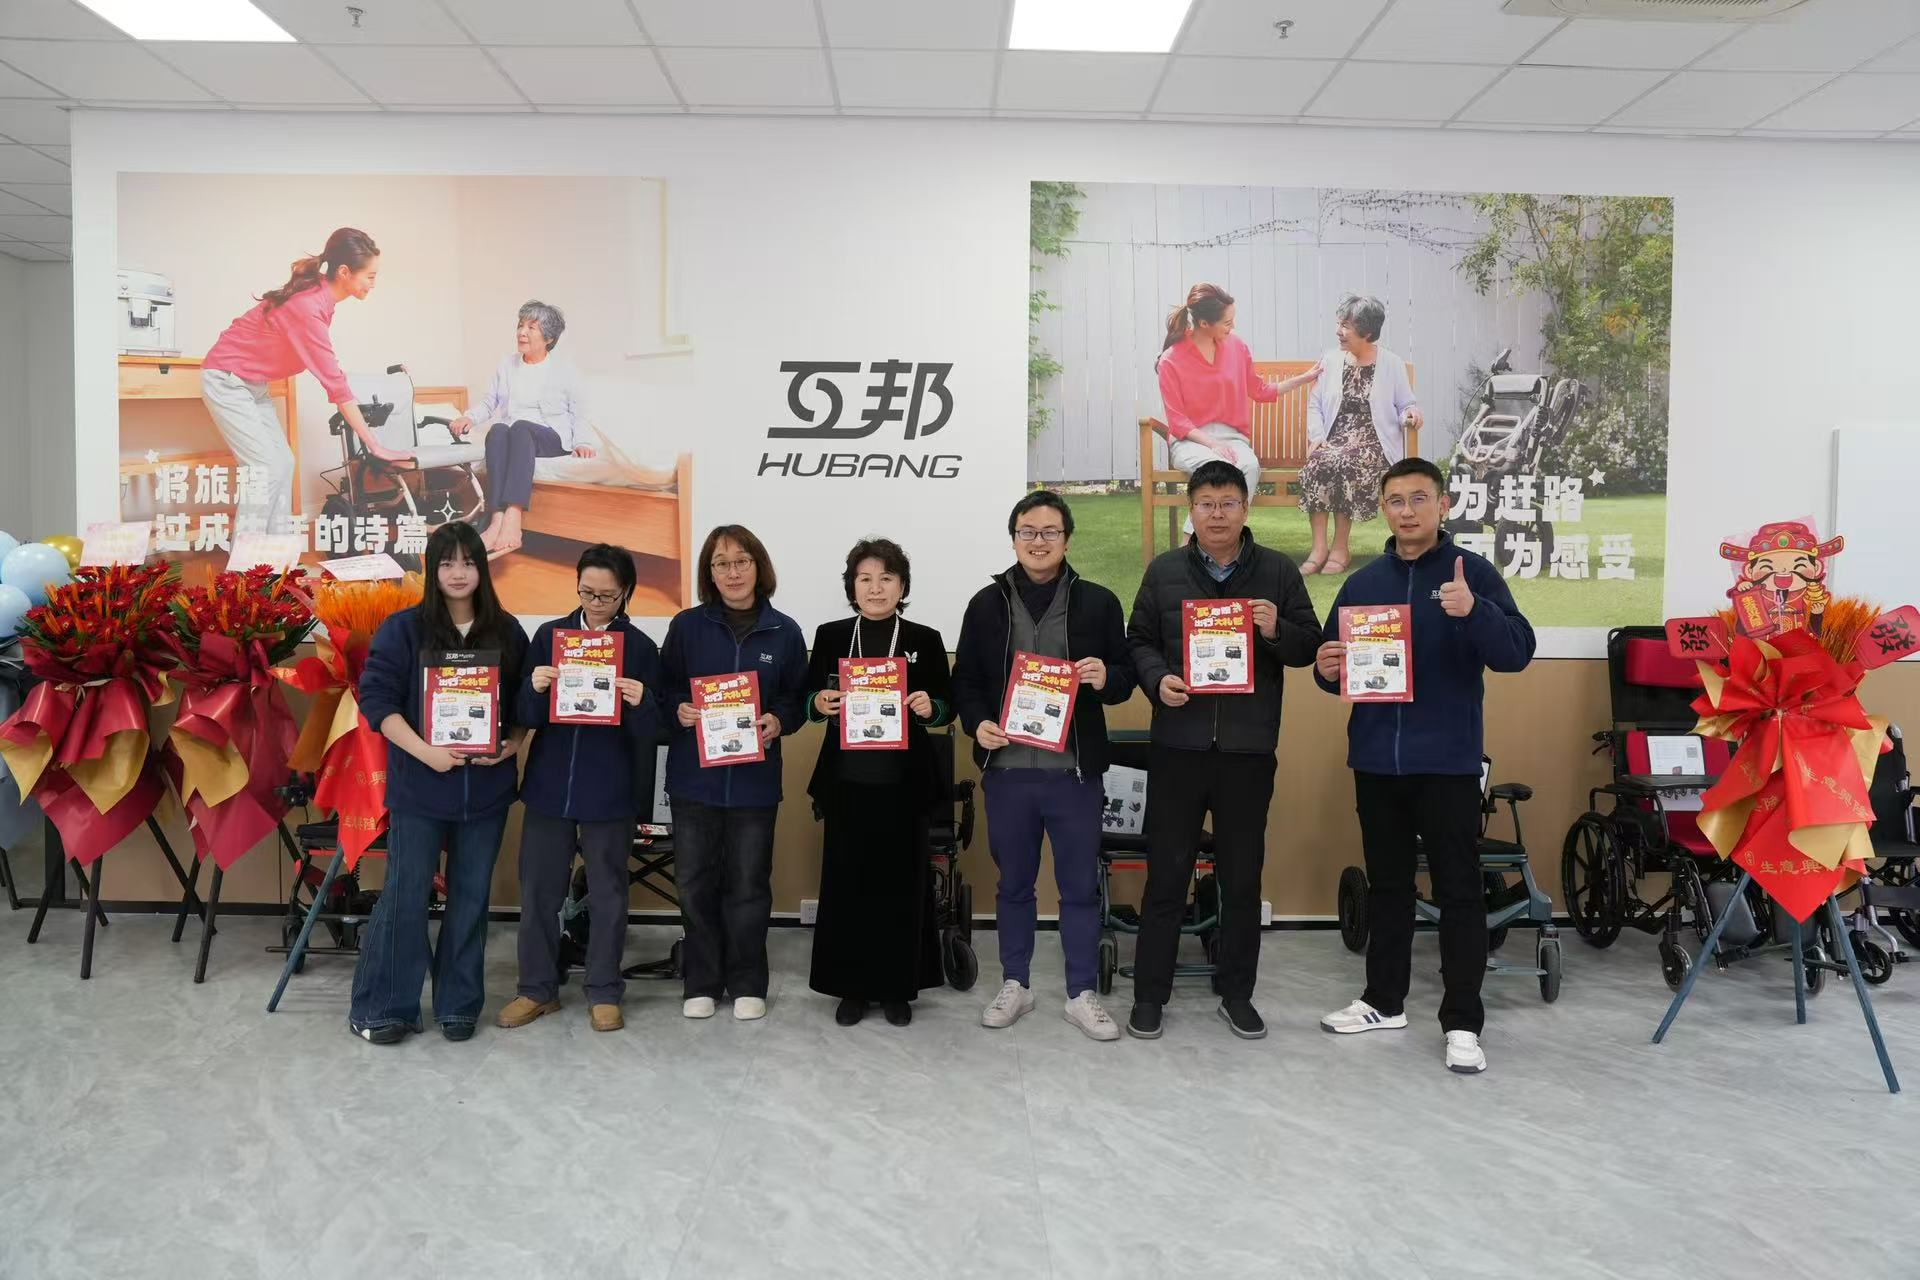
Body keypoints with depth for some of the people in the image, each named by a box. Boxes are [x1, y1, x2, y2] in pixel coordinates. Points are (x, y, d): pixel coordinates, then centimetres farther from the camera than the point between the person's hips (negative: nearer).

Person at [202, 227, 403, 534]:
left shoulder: (319, 294, -2)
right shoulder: (308, 307, -29)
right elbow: (335, 383, -30)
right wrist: (374, 445, -28)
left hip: (252, 384, 9)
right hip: (226, 380, -9)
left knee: (283, 463, 4)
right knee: (267, 467, -13)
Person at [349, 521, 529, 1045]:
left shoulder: (506, 632, 5)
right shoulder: (403, 628, -4)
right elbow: (376, 697, -9)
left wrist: (512, 744, -8)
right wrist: (425, 751, -19)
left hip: (487, 788, 3)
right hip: (420, 786, -3)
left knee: (471, 897, 10)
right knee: (405, 895, 2)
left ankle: (458, 1004, 23)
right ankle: (382, 1007, 17)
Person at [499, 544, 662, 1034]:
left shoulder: (641, 648, -3)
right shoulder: (549, 635, 2)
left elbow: (651, 732, -4)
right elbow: (525, 716, 1)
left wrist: (639, 704, -24)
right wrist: (534, 689, -19)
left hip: (610, 791, -2)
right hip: (549, 786, 2)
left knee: (608, 895, 9)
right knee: (538, 892, 10)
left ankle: (604, 993, 23)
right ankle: (537, 989, 26)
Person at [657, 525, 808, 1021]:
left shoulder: (784, 632, 2)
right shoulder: (687, 625, 2)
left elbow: (798, 699, 6)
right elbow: (664, 690, 6)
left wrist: (779, 721, -14)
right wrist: (679, 711, -15)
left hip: (754, 779, 0)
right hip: (694, 776, 1)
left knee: (748, 886, 7)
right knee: (695, 884, 7)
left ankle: (747, 984, 22)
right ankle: (701, 983, 23)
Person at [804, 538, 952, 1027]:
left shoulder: (926, 640, 3)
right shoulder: (830, 636, 5)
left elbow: (947, 707, 5)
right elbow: (809, 700, 9)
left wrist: (931, 707, -16)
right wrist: (818, 704, -13)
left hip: (903, 781, -1)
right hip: (846, 779, 1)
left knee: (900, 881, 5)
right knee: (847, 881, 5)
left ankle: (897, 986, 19)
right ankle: (852, 986, 18)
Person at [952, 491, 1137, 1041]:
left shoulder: (1098, 602, 2)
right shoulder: (987, 604, 5)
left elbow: (1126, 676, 6)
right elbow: (965, 680, 9)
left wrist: (1105, 679, -17)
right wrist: (977, 723, -9)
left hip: (1075, 771, -1)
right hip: (1006, 769, 1)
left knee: (1080, 887, 7)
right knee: (1014, 884, 14)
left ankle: (1082, 994, 21)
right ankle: (1015, 985, 28)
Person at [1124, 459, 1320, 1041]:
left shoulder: (1278, 571, 4)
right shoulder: (1164, 570, 5)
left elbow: (1310, 645, 6)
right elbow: (1139, 641, 8)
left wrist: (1277, 631, -15)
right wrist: (1158, 679, -12)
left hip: (1249, 749, 1)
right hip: (1178, 745, 0)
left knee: (1242, 876, 10)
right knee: (1166, 873, 5)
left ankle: (1236, 991, 25)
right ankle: (1149, 993, 17)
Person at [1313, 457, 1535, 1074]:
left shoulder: (1473, 572, -2)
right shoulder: (1362, 583, 10)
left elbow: (1517, 652, -13)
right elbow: (1336, 669, 14)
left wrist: (1473, 611, -30)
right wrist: (1326, 669, -9)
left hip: (1447, 763, -4)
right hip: (1376, 762, 4)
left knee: (1458, 892, 1)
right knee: (1386, 885, 15)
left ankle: (1462, 1022, 9)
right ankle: (1384, 1000, 28)